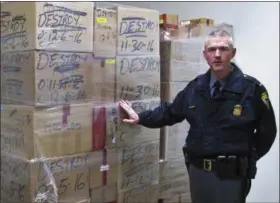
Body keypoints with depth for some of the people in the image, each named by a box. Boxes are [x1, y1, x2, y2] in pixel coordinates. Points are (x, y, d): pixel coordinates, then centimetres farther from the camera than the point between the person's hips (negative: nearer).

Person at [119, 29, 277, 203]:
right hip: (197, 170, 5)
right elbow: (171, 112, 14)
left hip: (232, 174, -4)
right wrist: (140, 118, 10)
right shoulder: (195, 87, 2)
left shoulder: (252, 88, -10)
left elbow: (267, 130, -3)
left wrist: (247, 160, 1)